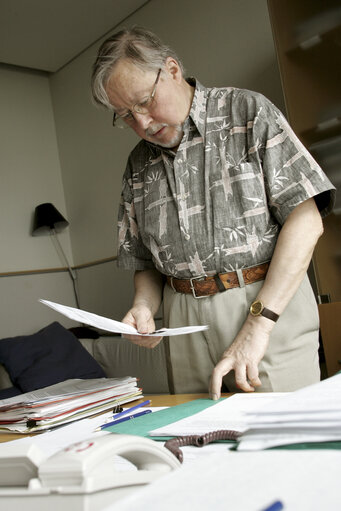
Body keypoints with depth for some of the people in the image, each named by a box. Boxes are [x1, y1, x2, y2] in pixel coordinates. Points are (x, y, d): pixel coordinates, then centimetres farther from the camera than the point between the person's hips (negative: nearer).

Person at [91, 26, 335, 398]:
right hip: (185, 324, 4)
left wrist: (257, 323, -17)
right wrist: (144, 308, -4)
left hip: (270, 302, -3)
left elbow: (306, 218, -10)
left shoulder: (248, 112, -1)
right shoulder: (138, 165, 14)